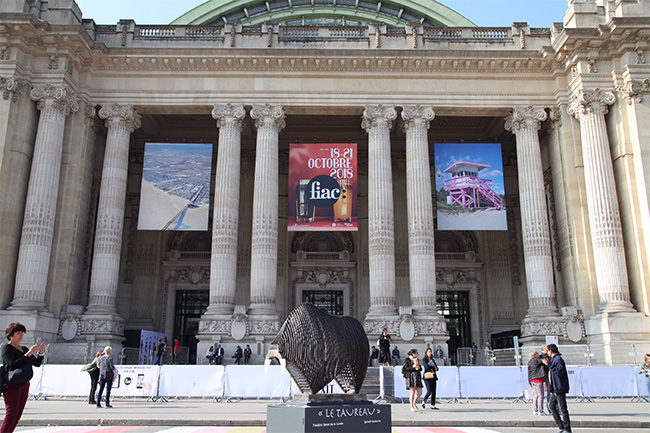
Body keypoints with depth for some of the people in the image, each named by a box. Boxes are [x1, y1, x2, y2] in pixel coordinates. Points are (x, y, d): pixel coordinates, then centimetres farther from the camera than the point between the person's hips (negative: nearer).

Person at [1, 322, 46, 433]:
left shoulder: (24, 349, 17)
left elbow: (37, 363, 12)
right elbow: (12, 365, -19)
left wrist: (41, 352, -6)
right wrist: (28, 354, -23)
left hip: (24, 384, 7)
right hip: (12, 385, -7)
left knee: (18, 414, 5)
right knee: (11, 414, -13)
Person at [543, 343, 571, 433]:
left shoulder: (558, 359, -15)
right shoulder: (553, 359, 16)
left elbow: (560, 372, -26)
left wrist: (549, 364, -24)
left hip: (559, 388, -11)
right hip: (555, 389, 11)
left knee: (563, 409, -5)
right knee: (552, 406, 14)